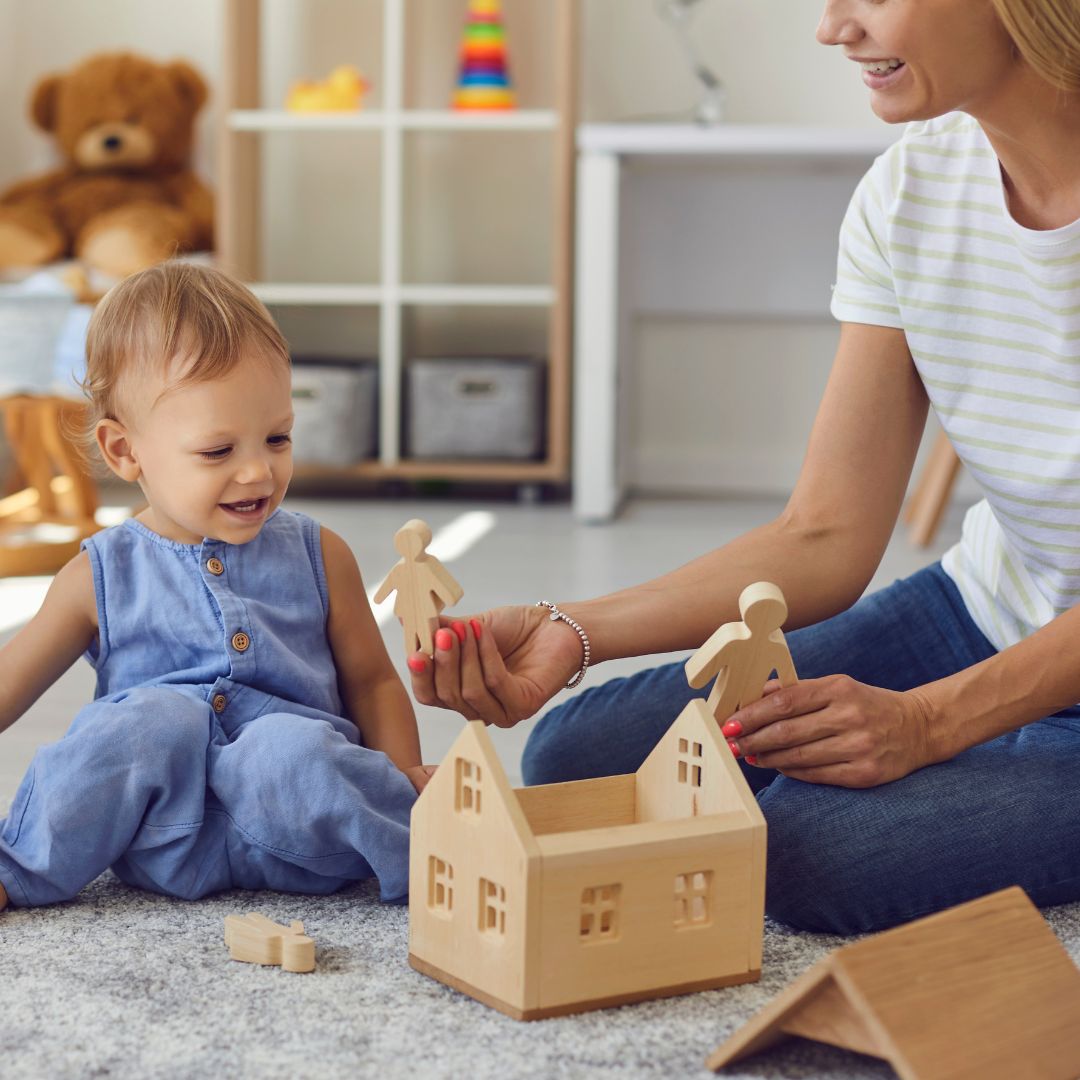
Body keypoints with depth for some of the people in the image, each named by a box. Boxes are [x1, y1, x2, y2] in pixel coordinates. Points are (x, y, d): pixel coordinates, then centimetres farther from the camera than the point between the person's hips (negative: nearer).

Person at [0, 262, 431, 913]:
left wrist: (405, 779, 0)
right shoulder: (105, 577, 6)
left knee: (288, 747, -32)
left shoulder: (318, 557, 10)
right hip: (163, 839, 0)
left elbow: (373, 681, 18)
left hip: (292, 837, 0)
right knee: (154, 717, -29)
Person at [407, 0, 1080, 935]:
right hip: (976, 615, 6)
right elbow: (826, 538, -7)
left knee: (811, 848, -29)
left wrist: (927, 720, -29)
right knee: (579, 759, -5)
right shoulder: (911, 189, -5)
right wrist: (572, 632, -19)